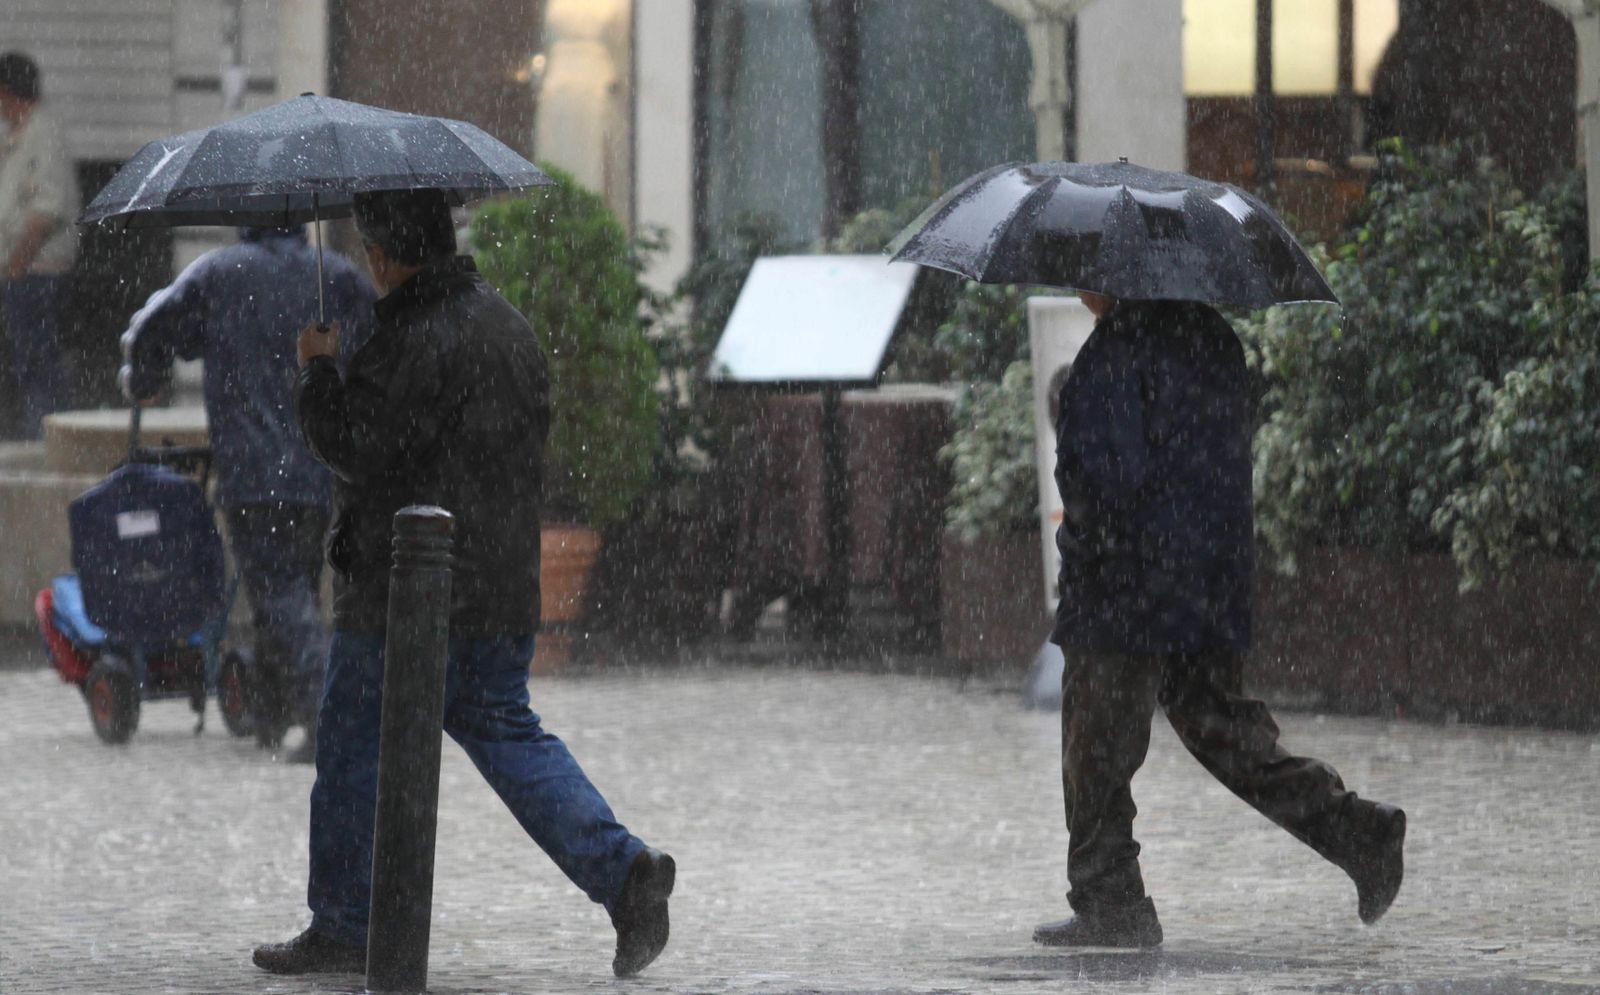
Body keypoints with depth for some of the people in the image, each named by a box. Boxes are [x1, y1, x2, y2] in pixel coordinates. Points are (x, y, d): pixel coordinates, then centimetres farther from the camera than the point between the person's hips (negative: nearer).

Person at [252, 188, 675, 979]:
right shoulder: (509, 325, 12)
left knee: (355, 751, 4)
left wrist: (318, 370, -5)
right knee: (508, 736, 14)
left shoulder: (414, 341, -18)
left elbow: (353, 447, -20)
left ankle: (341, 928, 11)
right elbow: (530, 444, 20)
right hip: (504, 587, 8)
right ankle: (621, 869, -2)